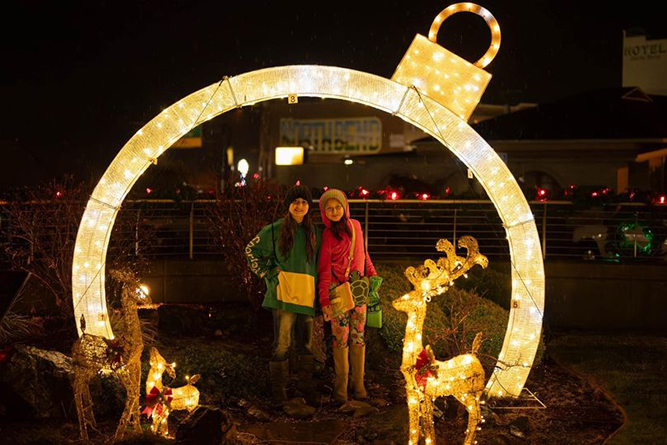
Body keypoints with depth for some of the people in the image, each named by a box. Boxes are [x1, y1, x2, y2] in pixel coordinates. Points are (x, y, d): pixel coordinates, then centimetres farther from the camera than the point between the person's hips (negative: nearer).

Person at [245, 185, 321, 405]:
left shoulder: (315, 233, 14)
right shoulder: (275, 230, 3)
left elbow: (320, 262, 22)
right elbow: (251, 249, 10)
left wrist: (319, 292, 12)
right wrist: (267, 273, 1)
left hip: (307, 294, 4)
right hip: (283, 293, -4)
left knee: (306, 343, 11)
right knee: (282, 344, -4)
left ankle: (306, 385, 23)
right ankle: (278, 389, 5)